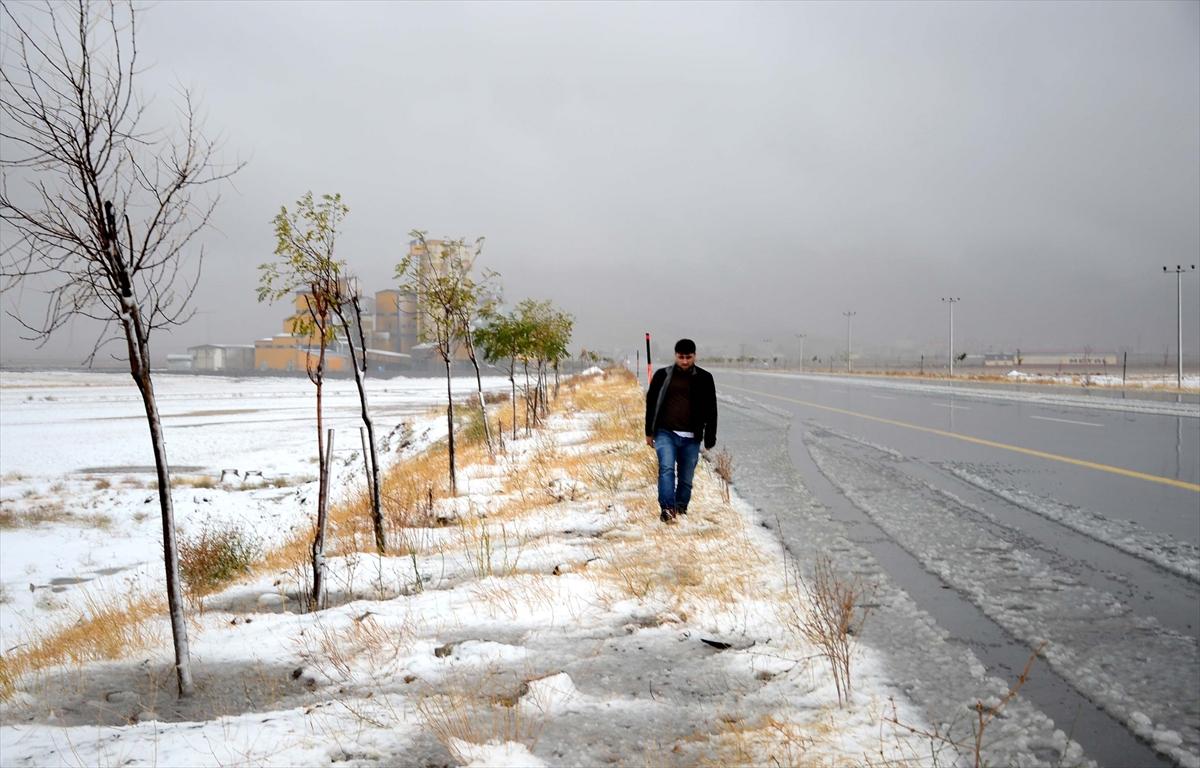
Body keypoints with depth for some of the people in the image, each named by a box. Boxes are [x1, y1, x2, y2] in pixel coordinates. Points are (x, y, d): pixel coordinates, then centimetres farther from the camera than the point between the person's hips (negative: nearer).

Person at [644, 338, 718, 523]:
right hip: (665, 433, -1)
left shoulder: (704, 379, 6)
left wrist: (710, 438, 6)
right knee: (667, 468, -20)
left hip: (691, 438, 1)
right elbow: (651, 403, 12)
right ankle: (666, 509, -25)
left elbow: (711, 410, 10)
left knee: (686, 478, 7)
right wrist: (649, 432, 10)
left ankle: (681, 510, 21)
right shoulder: (663, 375, 5)